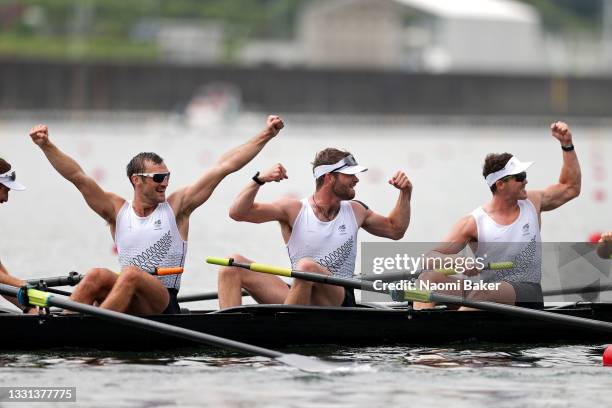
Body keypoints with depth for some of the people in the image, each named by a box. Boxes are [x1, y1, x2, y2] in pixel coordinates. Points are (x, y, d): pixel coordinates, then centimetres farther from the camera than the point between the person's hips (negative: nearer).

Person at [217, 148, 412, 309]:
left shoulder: (355, 211, 13)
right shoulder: (293, 209, 2)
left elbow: (395, 230, 31)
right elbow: (238, 212, -6)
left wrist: (405, 193, 16)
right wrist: (259, 180, -21)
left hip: (338, 300, -1)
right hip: (299, 299, 1)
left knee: (306, 266, -35)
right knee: (233, 265, -16)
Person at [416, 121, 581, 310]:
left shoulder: (533, 203, 11)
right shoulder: (473, 223, -2)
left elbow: (570, 188, 27)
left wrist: (567, 145, 18)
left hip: (526, 292, 0)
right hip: (485, 289, 0)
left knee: (480, 294, -38)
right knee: (428, 277, -25)